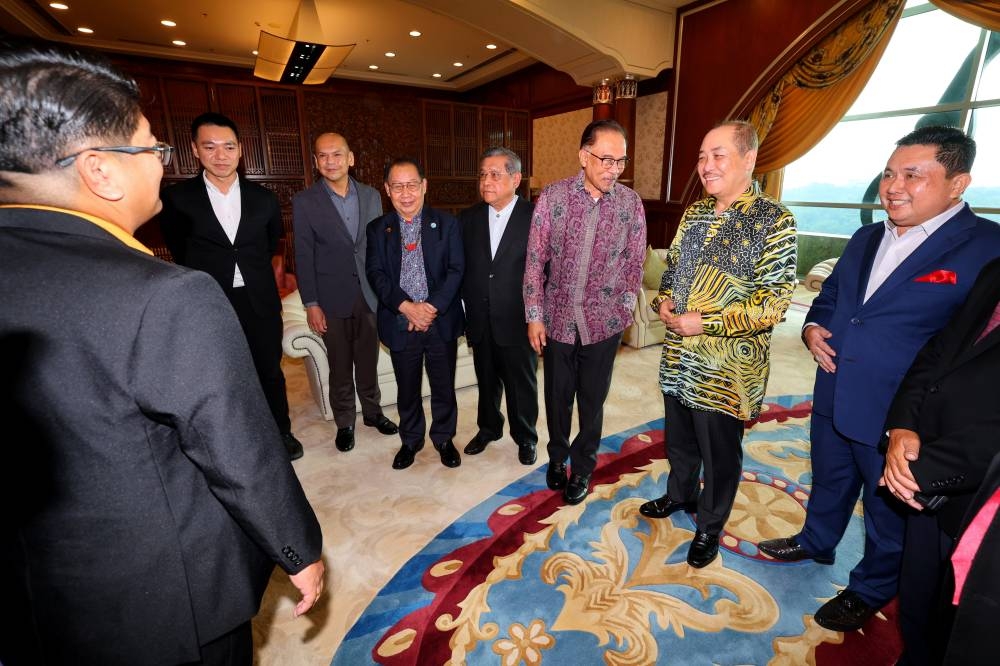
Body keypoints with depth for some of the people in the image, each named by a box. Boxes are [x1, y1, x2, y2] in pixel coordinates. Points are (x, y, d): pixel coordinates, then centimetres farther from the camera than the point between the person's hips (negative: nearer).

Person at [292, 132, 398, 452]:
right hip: (332, 297, -2)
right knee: (340, 365, 10)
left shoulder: (371, 196, 4)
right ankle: (344, 422, 27)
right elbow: (303, 257, -5)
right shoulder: (304, 202, -4)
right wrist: (311, 304, -8)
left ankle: (372, 411, 33)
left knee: (368, 360, 13)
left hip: (370, 293, 2)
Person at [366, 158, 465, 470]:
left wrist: (432, 308, -17)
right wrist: (407, 307, -18)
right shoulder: (377, 229, 4)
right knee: (407, 389, 14)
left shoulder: (447, 224, 0)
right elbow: (376, 274, -5)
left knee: (444, 386, 11)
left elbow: (456, 270, -6)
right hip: (400, 324, 1)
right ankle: (410, 439, 36)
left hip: (441, 322, -1)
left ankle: (444, 438, 34)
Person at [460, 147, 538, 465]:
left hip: (518, 321, -3)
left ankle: (525, 437, 35)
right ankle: (488, 428, 43)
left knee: (522, 384, 12)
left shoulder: (535, 216, -9)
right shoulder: (468, 218, 2)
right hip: (480, 320, 4)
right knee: (487, 380, 20)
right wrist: (465, 310, 1)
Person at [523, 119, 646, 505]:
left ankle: (583, 467, 33)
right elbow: (535, 259, -4)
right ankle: (557, 456, 39)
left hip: (604, 321, 1)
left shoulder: (631, 203, -1)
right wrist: (534, 316, -6)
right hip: (557, 317, 0)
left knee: (592, 400, 11)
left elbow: (635, 262, 7)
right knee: (557, 395, 13)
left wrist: (625, 307, 2)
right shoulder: (553, 196, -5)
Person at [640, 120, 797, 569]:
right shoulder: (695, 213, 7)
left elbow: (774, 303, -17)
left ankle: (710, 527, 36)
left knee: (720, 453, 13)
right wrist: (664, 301, -3)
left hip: (726, 368, -6)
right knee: (679, 438, 23)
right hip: (678, 358, 6)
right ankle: (680, 495, 49)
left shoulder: (773, 221, -13)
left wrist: (706, 323, -22)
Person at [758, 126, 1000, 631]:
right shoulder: (867, 239, 5)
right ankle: (815, 543, 52)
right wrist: (813, 327, -3)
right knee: (829, 484, 27)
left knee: (889, 513, 18)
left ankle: (869, 591, 42)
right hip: (832, 401, 6)